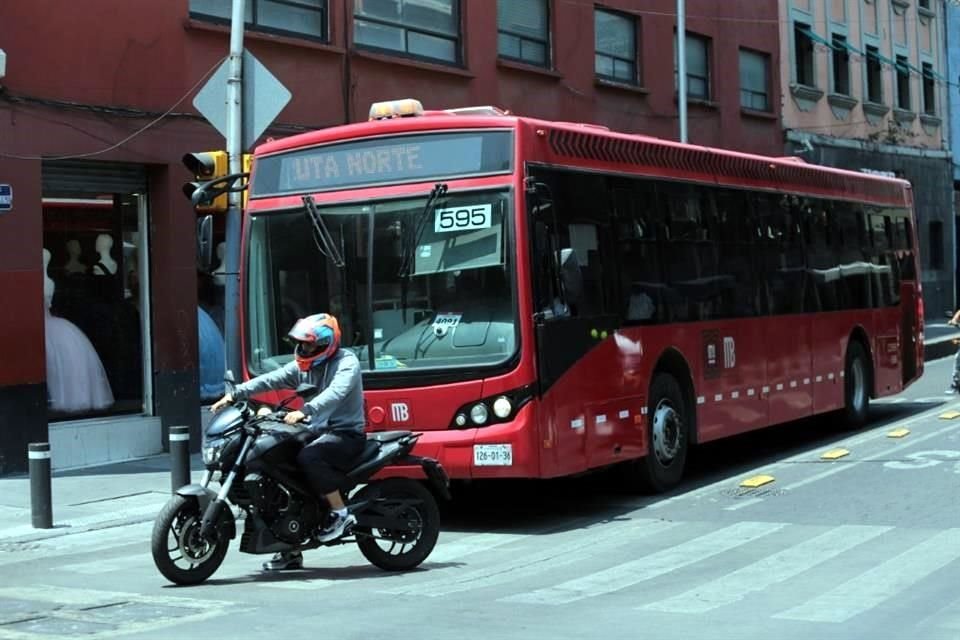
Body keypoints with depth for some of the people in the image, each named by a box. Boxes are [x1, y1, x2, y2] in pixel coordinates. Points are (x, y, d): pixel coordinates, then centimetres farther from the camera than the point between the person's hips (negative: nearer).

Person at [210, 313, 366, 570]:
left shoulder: (346, 363, -10)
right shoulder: (303, 366, 13)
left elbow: (335, 393, -29)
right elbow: (271, 380, 1)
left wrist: (304, 411, -43)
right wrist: (235, 394, -11)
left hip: (346, 433, -8)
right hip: (318, 431, 8)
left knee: (309, 457, -34)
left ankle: (341, 513, -18)